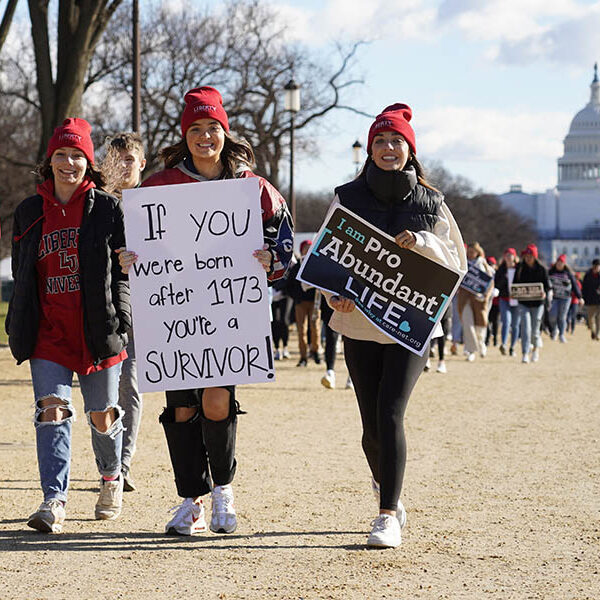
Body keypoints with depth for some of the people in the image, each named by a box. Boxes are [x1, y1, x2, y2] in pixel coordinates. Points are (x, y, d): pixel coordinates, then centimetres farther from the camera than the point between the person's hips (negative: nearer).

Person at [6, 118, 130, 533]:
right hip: (48, 331, 2)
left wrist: (119, 323, -8)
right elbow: (22, 273, 17)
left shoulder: (107, 208, 1)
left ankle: (111, 476, 36)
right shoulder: (30, 212, 11)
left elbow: (123, 269, 1)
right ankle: (54, 500, -13)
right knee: (52, 410, -12)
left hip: (97, 329, -2)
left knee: (103, 416, 9)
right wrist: (17, 326, 12)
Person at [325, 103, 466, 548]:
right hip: (359, 323, 2)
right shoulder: (348, 198, 5)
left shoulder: (430, 203, 4)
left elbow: (457, 261, 4)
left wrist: (421, 243, -15)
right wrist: (335, 294, -12)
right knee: (372, 423, 5)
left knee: (390, 414, -16)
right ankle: (387, 490, 34)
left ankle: (388, 516, -13)